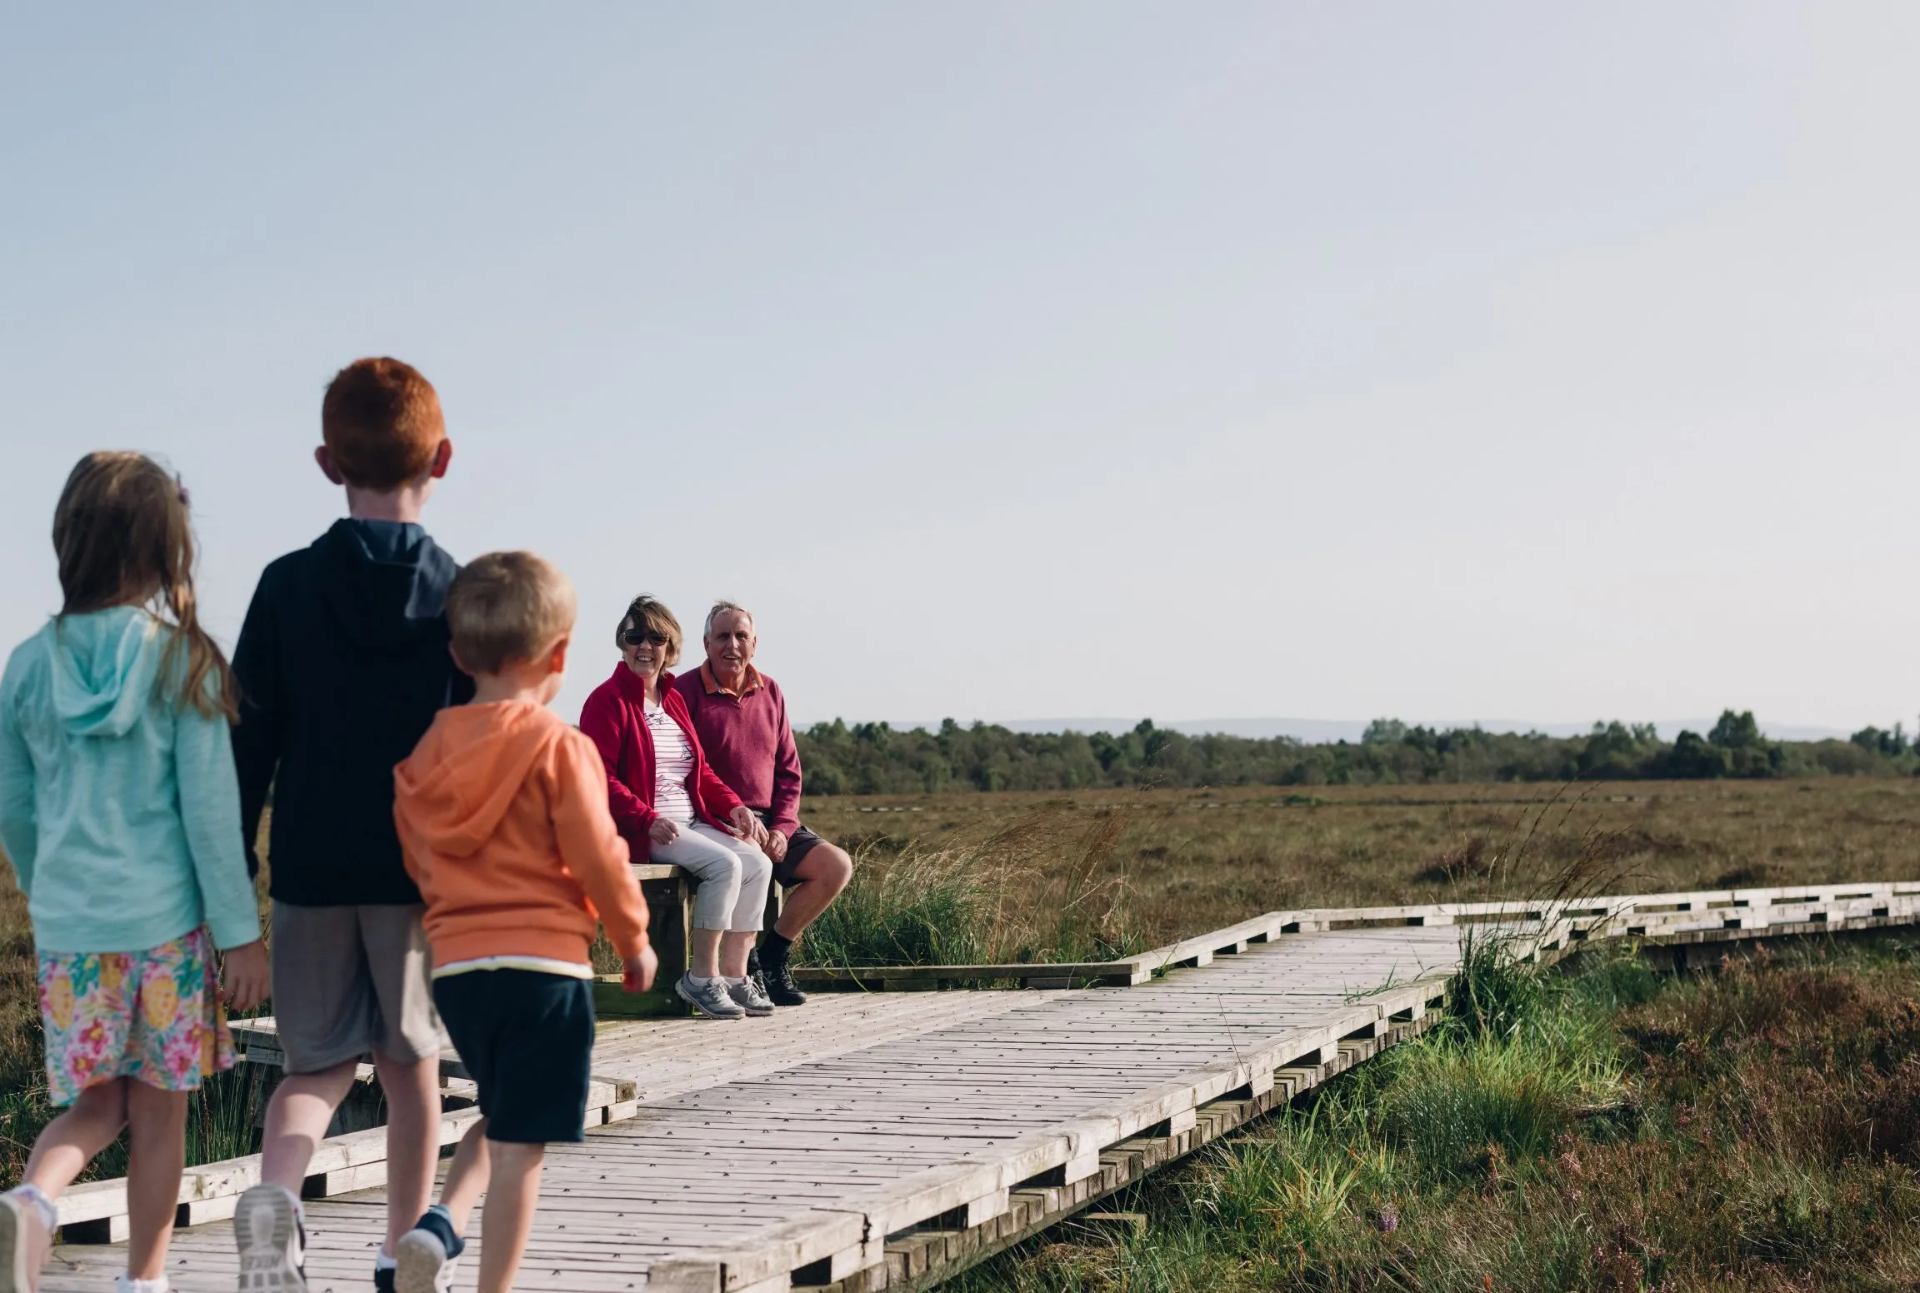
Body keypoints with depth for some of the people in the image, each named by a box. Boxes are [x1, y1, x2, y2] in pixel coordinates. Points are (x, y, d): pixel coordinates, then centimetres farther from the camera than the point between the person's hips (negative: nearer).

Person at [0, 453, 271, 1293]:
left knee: (96, 1102, 14)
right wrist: (241, 932, -4)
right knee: (159, 1108, 9)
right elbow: (210, 806, -9)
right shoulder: (183, 659, -8)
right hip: (165, 917, -3)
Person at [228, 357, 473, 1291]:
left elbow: (248, 742, 0)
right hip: (425, 871, -1)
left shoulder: (287, 585, -1)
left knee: (320, 1060, 10)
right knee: (411, 1063, 13)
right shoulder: (459, 595, -3)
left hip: (312, 868, 1)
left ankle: (275, 1189, -19)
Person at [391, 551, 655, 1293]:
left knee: (502, 1117, 23)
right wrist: (634, 939, 6)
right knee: (521, 1142, 0)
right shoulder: (560, 747, -10)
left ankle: (441, 1224, 1)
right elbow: (598, 858, -9)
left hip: (454, 962, 6)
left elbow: (417, 862, 14)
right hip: (542, 962, -6)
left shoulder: (429, 752, 7)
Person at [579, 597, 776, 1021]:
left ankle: (734, 975, -8)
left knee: (757, 863, -12)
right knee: (725, 864, -26)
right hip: (637, 829, -8)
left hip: (693, 823, 8)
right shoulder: (608, 700, -5)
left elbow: (700, 770, 23)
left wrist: (733, 806, 6)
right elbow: (600, 778, -12)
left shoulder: (673, 700, 19)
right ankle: (701, 977, -18)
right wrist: (648, 820, -23)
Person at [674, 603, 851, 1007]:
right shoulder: (685, 692, -5)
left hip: (770, 823, 7)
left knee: (837, 865, -11)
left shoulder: (770, 693, 13)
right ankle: (745, 965, -13)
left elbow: (788, 771, 15)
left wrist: (781, 829, -2)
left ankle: (771, 955, 3)